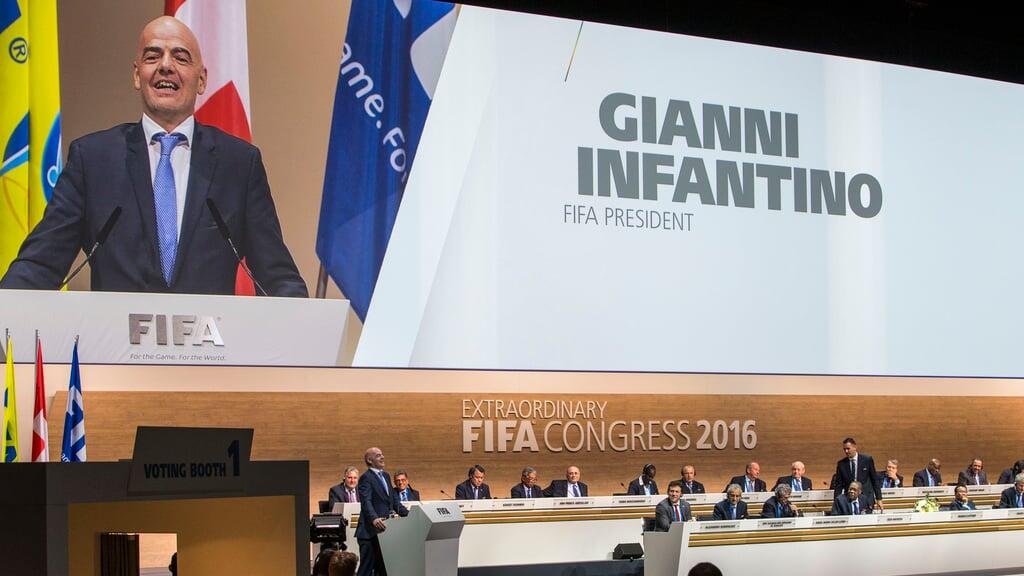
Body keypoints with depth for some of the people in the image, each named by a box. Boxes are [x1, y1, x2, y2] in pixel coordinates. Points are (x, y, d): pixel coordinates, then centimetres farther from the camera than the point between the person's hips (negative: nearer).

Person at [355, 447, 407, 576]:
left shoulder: (385, 476, 17)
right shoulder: (366, 478, -10)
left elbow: (394, 501, 20)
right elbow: (366, 502, -24)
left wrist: (409, 514, 9)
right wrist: (374, 518, -40)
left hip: (384, 530, 8)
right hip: (370, 531, -8)